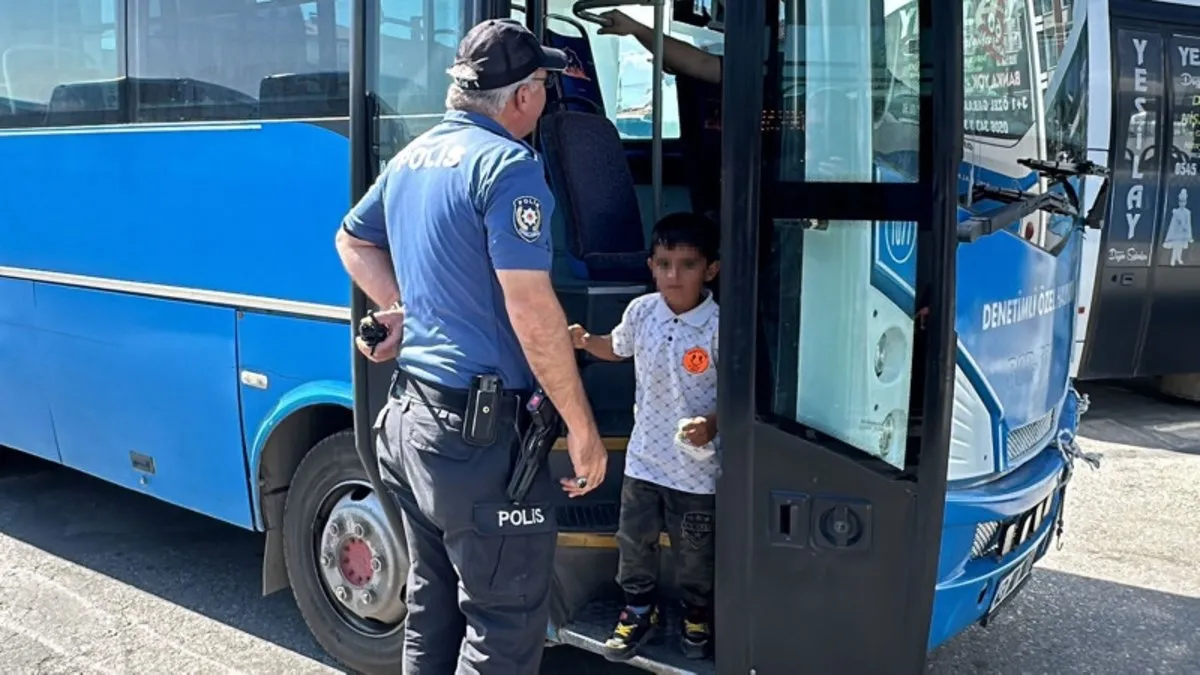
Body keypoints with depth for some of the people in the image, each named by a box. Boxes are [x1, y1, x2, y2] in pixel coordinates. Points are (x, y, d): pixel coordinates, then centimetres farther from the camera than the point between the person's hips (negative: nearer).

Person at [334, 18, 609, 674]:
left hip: (409, 415, 9)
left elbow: (352, 238, 29)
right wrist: (583, 427, -14)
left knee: (432, 611, 20)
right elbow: (531, 311, -21)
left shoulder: (411, 157, 12)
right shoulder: (508, 165, -15)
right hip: (481, 430, -9)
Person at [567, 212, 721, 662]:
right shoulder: (641, 311, -6)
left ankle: (698, 617, 39)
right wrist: (585, 341, -3)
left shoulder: (719, 328, -21)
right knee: (633, 540, 17)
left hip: (696, 467, -4)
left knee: (693, 552, 14)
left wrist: (713, 425, -31)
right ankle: (640, 609, 40)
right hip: (644, 456, 4)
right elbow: (618, 349, 15)